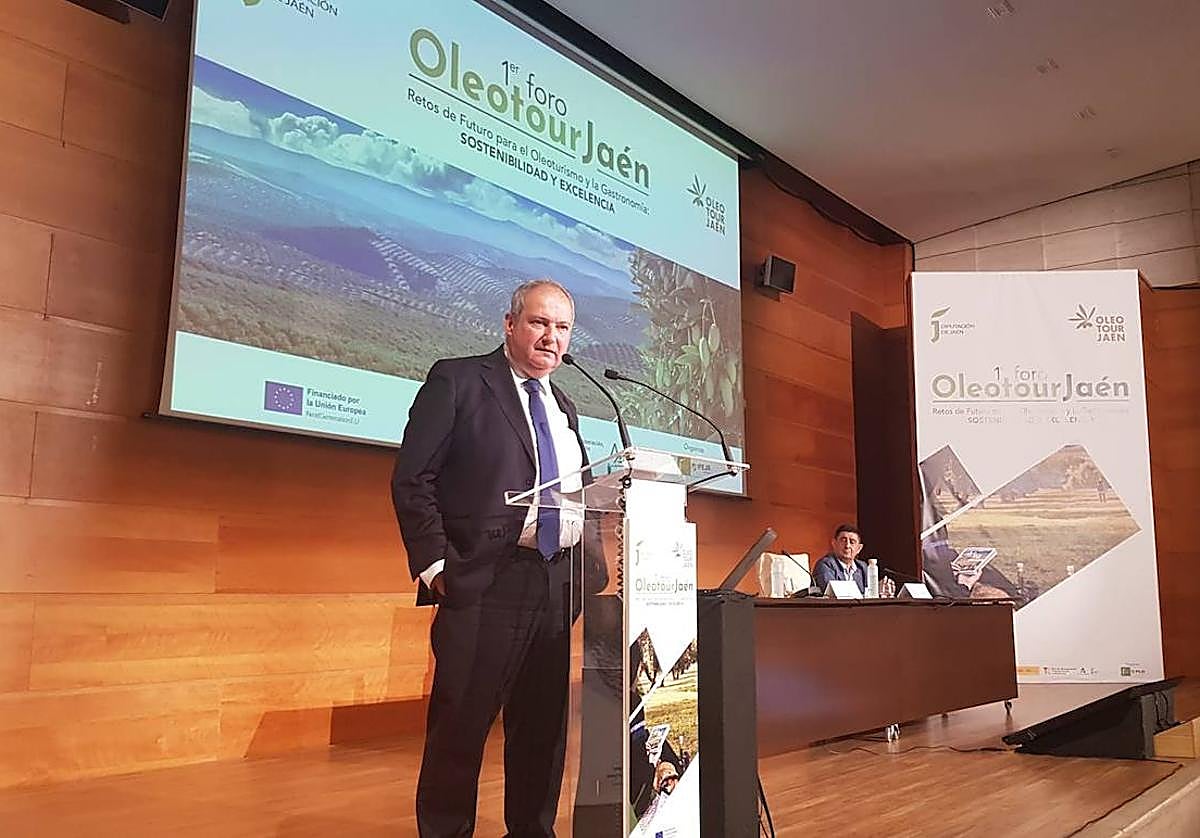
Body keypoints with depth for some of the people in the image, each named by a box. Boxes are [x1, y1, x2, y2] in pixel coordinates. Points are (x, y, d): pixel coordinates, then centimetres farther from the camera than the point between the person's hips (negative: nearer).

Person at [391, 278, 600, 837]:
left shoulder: (563, 407, 19)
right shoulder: (457, 381, -1)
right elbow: (412, 478, -6)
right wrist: (434, 562, -12)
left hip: (557, 585, 7)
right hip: (485, 582, -6)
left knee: (544, 725, 13)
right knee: (462, 724, 0)